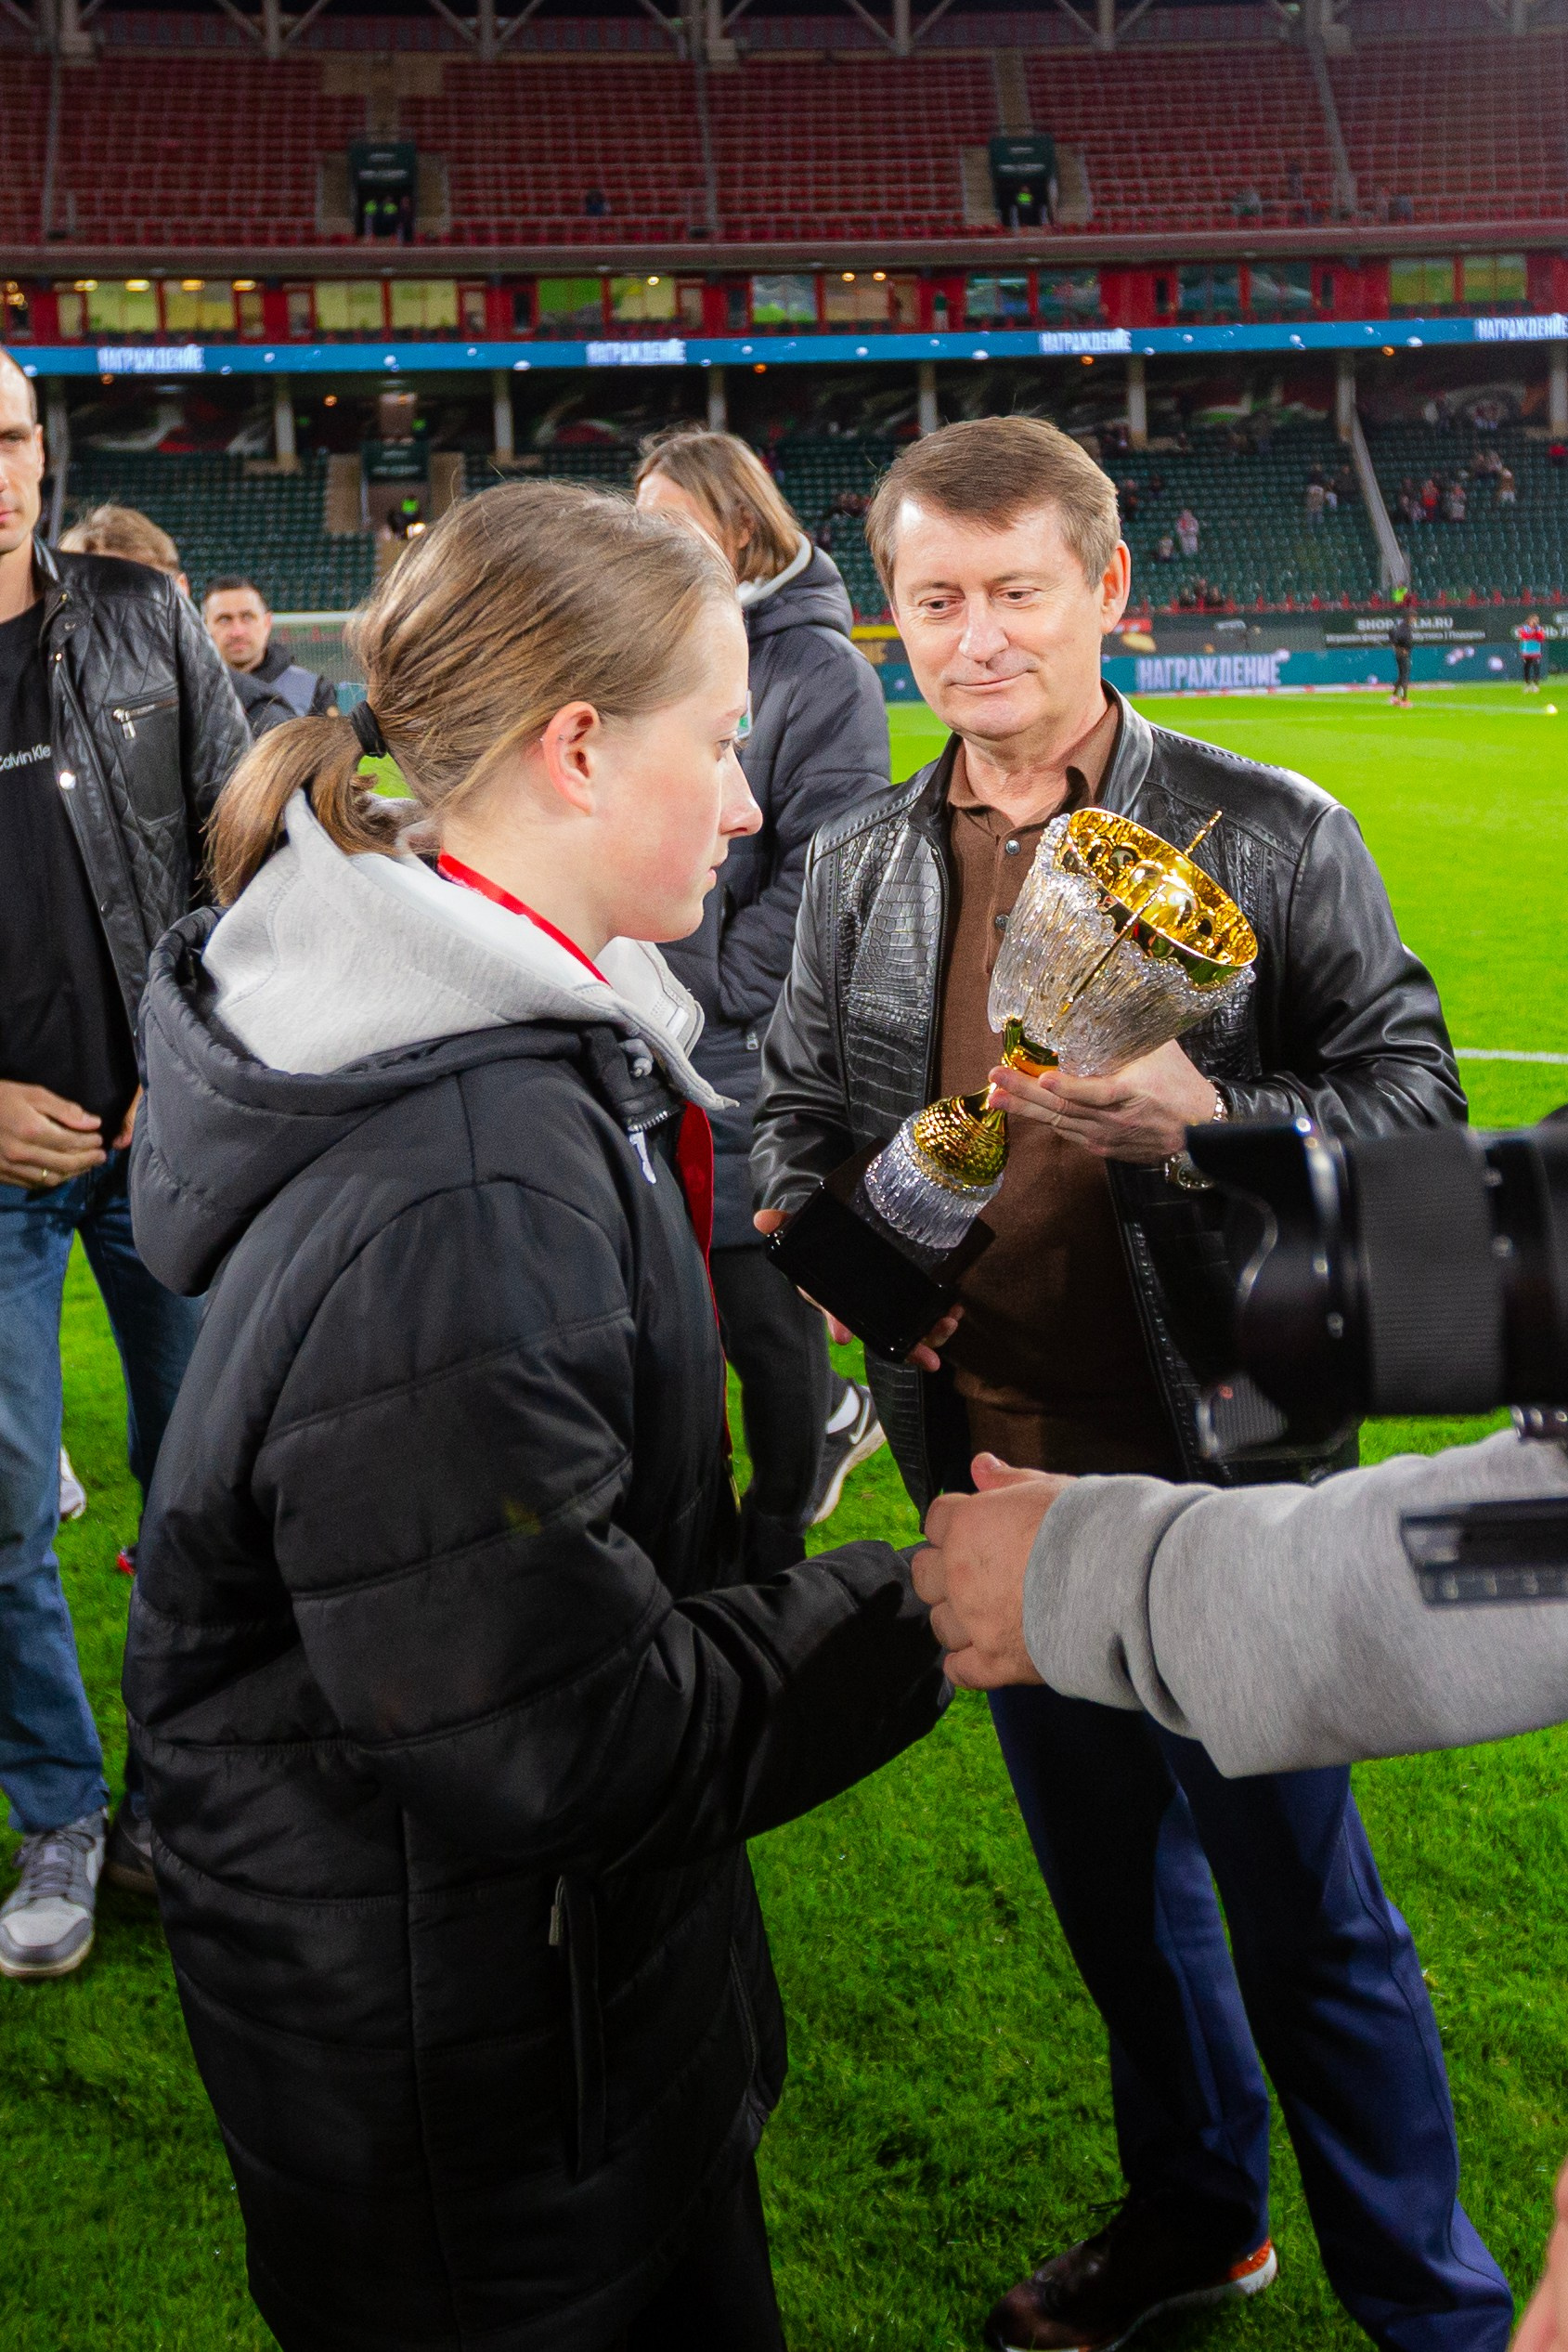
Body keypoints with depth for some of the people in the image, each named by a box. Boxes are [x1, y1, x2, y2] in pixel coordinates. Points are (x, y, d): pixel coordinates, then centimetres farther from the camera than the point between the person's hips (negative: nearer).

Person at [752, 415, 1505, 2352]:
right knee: (1107, 1877, 22)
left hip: (1220, 1467, -4)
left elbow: (1411, 1088, -8)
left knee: (1302, 1905, 9)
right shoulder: (854, 874, 3)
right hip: (992, 1467, 5)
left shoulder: (1266, 834, -9)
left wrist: (1206, 1121, -25)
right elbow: (798, 1117, 13)